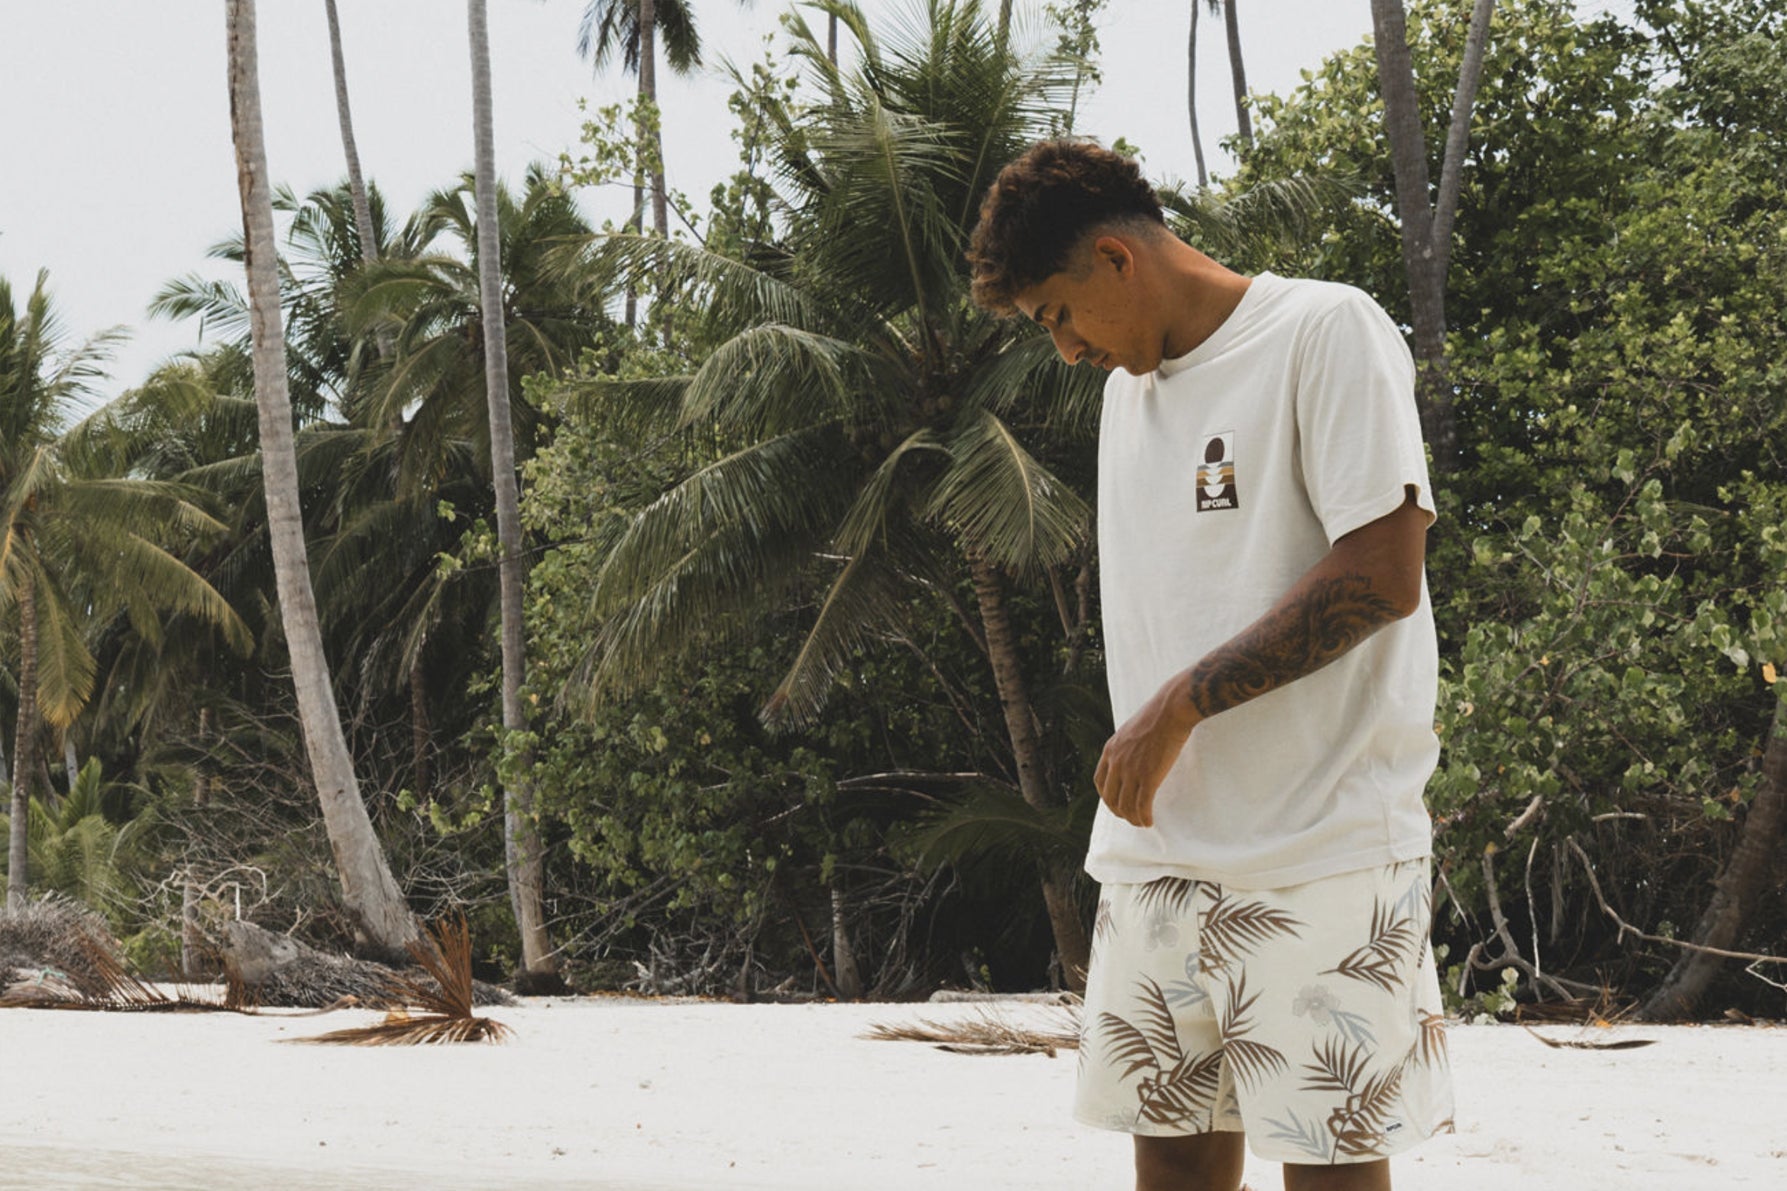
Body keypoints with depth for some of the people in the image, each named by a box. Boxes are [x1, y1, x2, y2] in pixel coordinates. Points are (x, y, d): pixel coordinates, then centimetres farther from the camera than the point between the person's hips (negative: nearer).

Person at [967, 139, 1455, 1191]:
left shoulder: (1325, 333, -7)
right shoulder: (1131, 383, 17)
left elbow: (1384, 576, -15)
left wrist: (1180, 707, -13)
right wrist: (1141, 753, 7)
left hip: (1321, 854, -7)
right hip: (1156, 846, 7)